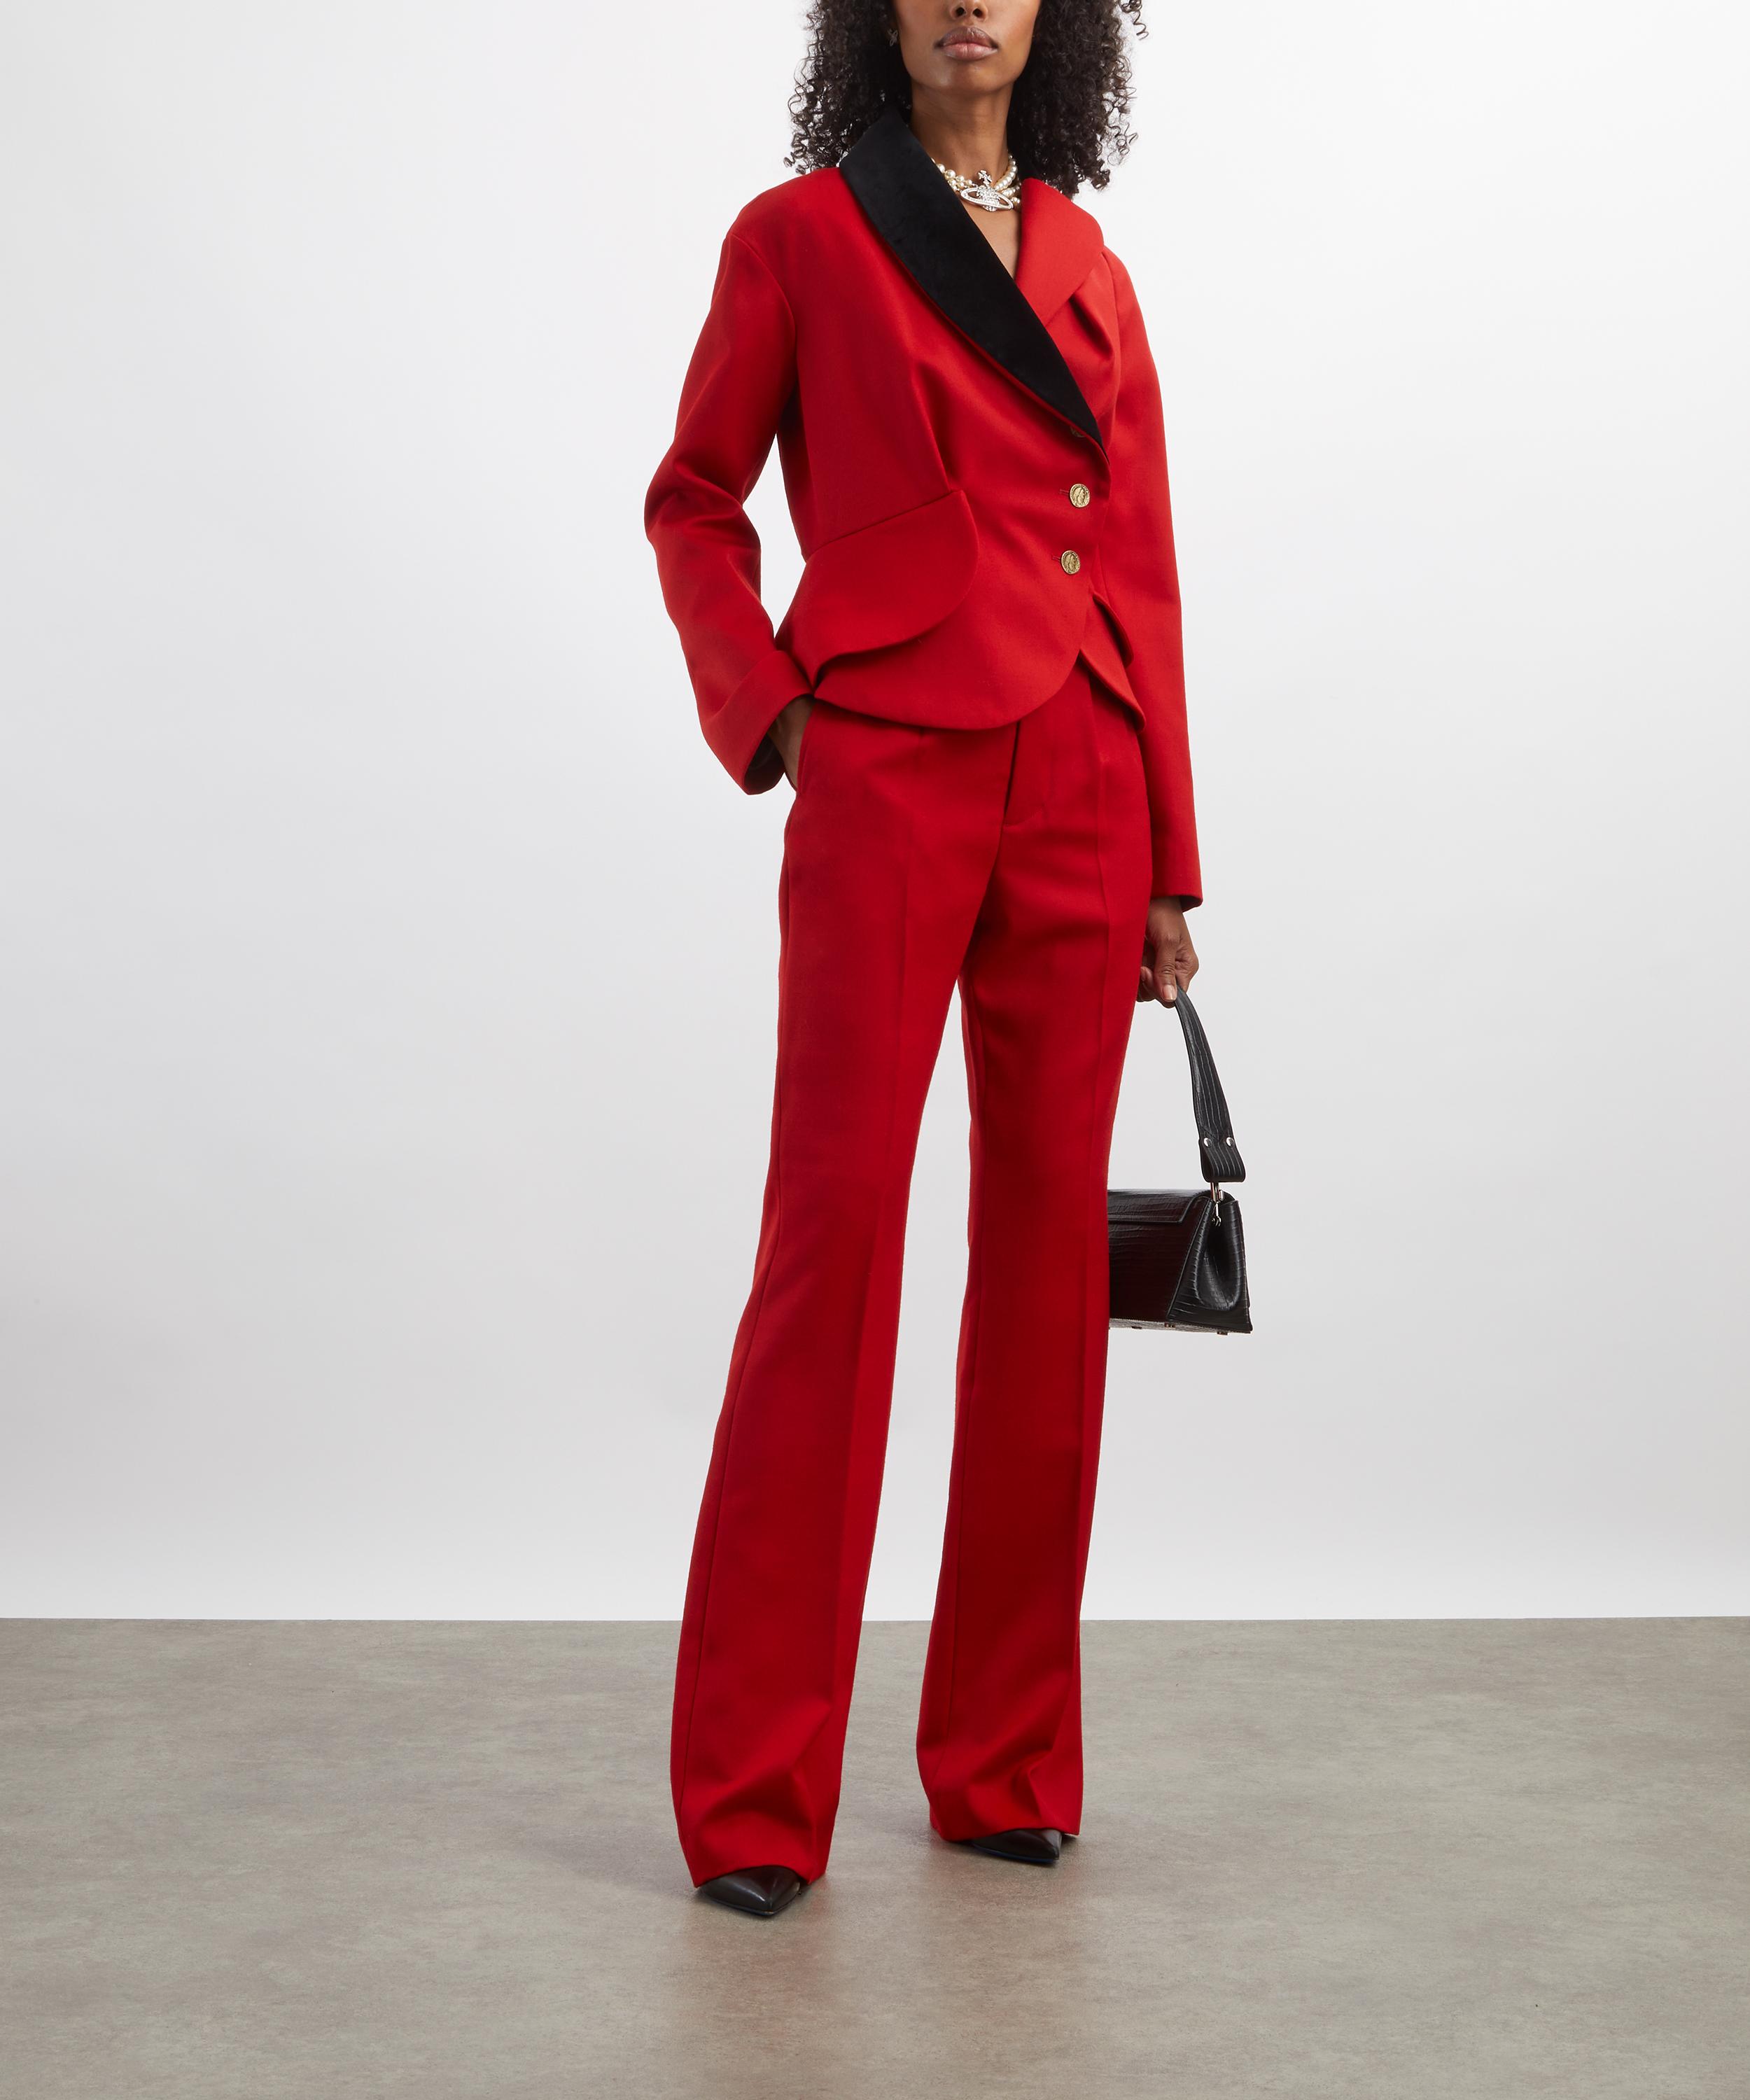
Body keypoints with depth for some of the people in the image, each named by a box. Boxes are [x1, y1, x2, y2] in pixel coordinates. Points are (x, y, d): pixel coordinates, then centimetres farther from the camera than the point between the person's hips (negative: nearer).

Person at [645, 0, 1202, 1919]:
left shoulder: (1090, 271, 15)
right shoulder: (798, 235, 5)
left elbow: (1140, 568, 13)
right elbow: (694, 502, 10)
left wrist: (1168, 859, 10)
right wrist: (763, 714, -4)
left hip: (1075, 792, 4)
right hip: (885, 785, -4)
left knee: (1047, 1251, 6)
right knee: (833, 1242, -7)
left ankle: (1005, 1760, 18)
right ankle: (754, 1796, 3)